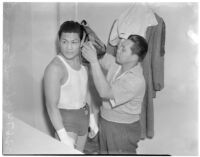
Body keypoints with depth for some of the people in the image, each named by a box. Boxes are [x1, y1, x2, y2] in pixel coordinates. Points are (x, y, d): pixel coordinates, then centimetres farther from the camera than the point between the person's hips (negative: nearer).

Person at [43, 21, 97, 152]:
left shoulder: (82, 60, 2)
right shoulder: (55, 68, -21)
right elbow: (51, 105, -22)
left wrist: (91, 118, 15)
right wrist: (64, 136, -23)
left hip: (83, 116, 7)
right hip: (65, 119, -7)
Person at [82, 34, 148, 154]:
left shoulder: (137, 80, -30)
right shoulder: (116, 63, -7)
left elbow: (105, 92, -37)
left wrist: (94, 61, -40)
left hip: (124, 128, -8)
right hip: (105, 122, 8)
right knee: (105, 152, 25)